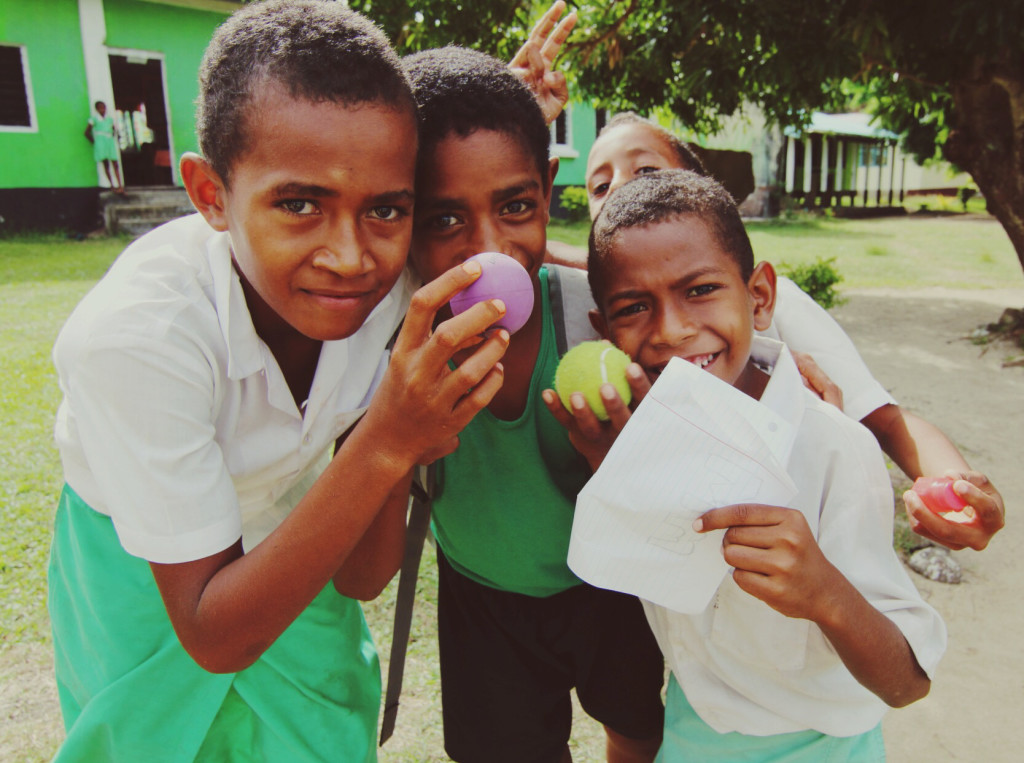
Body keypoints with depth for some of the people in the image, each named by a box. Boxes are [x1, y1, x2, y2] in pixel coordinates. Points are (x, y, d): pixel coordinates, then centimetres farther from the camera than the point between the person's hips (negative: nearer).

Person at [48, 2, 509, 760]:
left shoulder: (395, 280, -25)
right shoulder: (134, 331, -37)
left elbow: (360, 579, -20)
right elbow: (214, 639, -32)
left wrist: (407, 429, -39)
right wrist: (385, 442, -45)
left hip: (287, 537, 3)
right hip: (148, 577, -3)